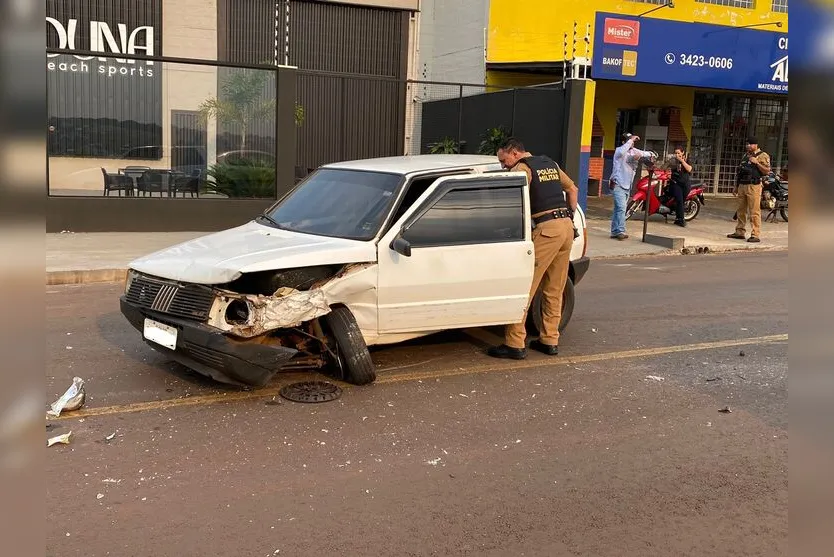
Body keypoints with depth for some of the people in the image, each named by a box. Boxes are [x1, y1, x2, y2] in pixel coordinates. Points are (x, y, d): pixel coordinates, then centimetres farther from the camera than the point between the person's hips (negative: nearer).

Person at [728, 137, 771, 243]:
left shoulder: (762, 156, -2)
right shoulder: (746, 155, 20)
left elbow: (767, 171, -12)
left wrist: (756, 163, -20)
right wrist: (736, 186, 21)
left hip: (754, 186, -8)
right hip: (742, 186, 8)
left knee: (754, 212, -9)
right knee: (741, 211, 11)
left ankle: (755, 235, -10)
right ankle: (740, 232, 19)